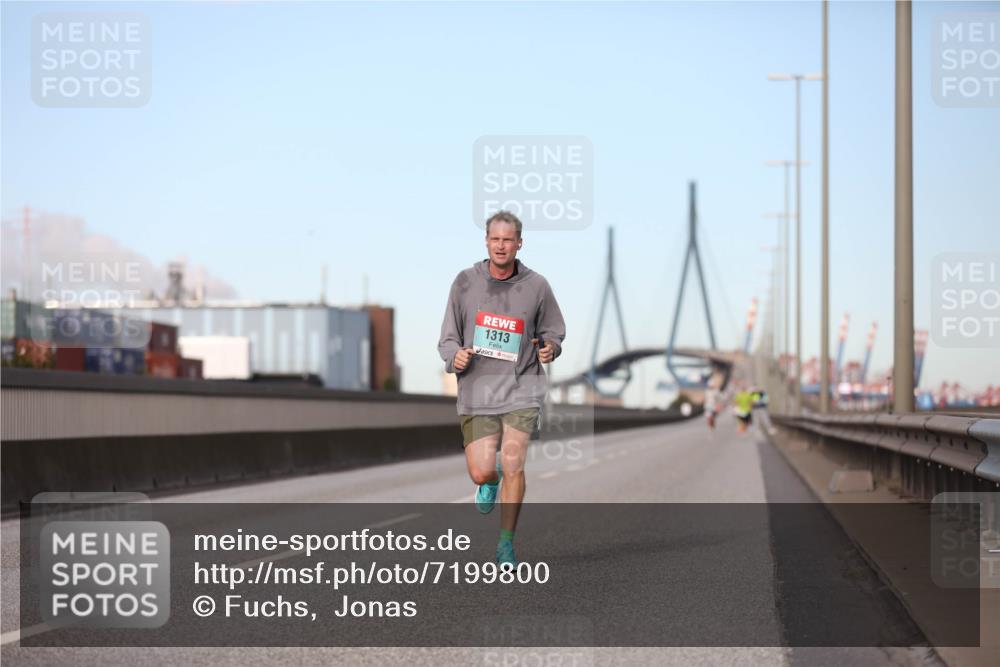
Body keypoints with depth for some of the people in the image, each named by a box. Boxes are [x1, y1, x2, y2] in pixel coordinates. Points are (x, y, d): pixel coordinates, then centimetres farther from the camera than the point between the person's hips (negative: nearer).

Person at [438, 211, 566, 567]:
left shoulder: (536, 286, 2)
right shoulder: (465, 282, 2)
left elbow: (553, 332, 15)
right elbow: (447, 338, 8)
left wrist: (550, 347, -7)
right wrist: (455, 356, -14)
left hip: (522, 388, 0)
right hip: (476, 390, 1)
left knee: (513, 465, -11)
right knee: (481, 473, -4)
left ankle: (506, 544, 4)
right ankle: (491, 480, 36)